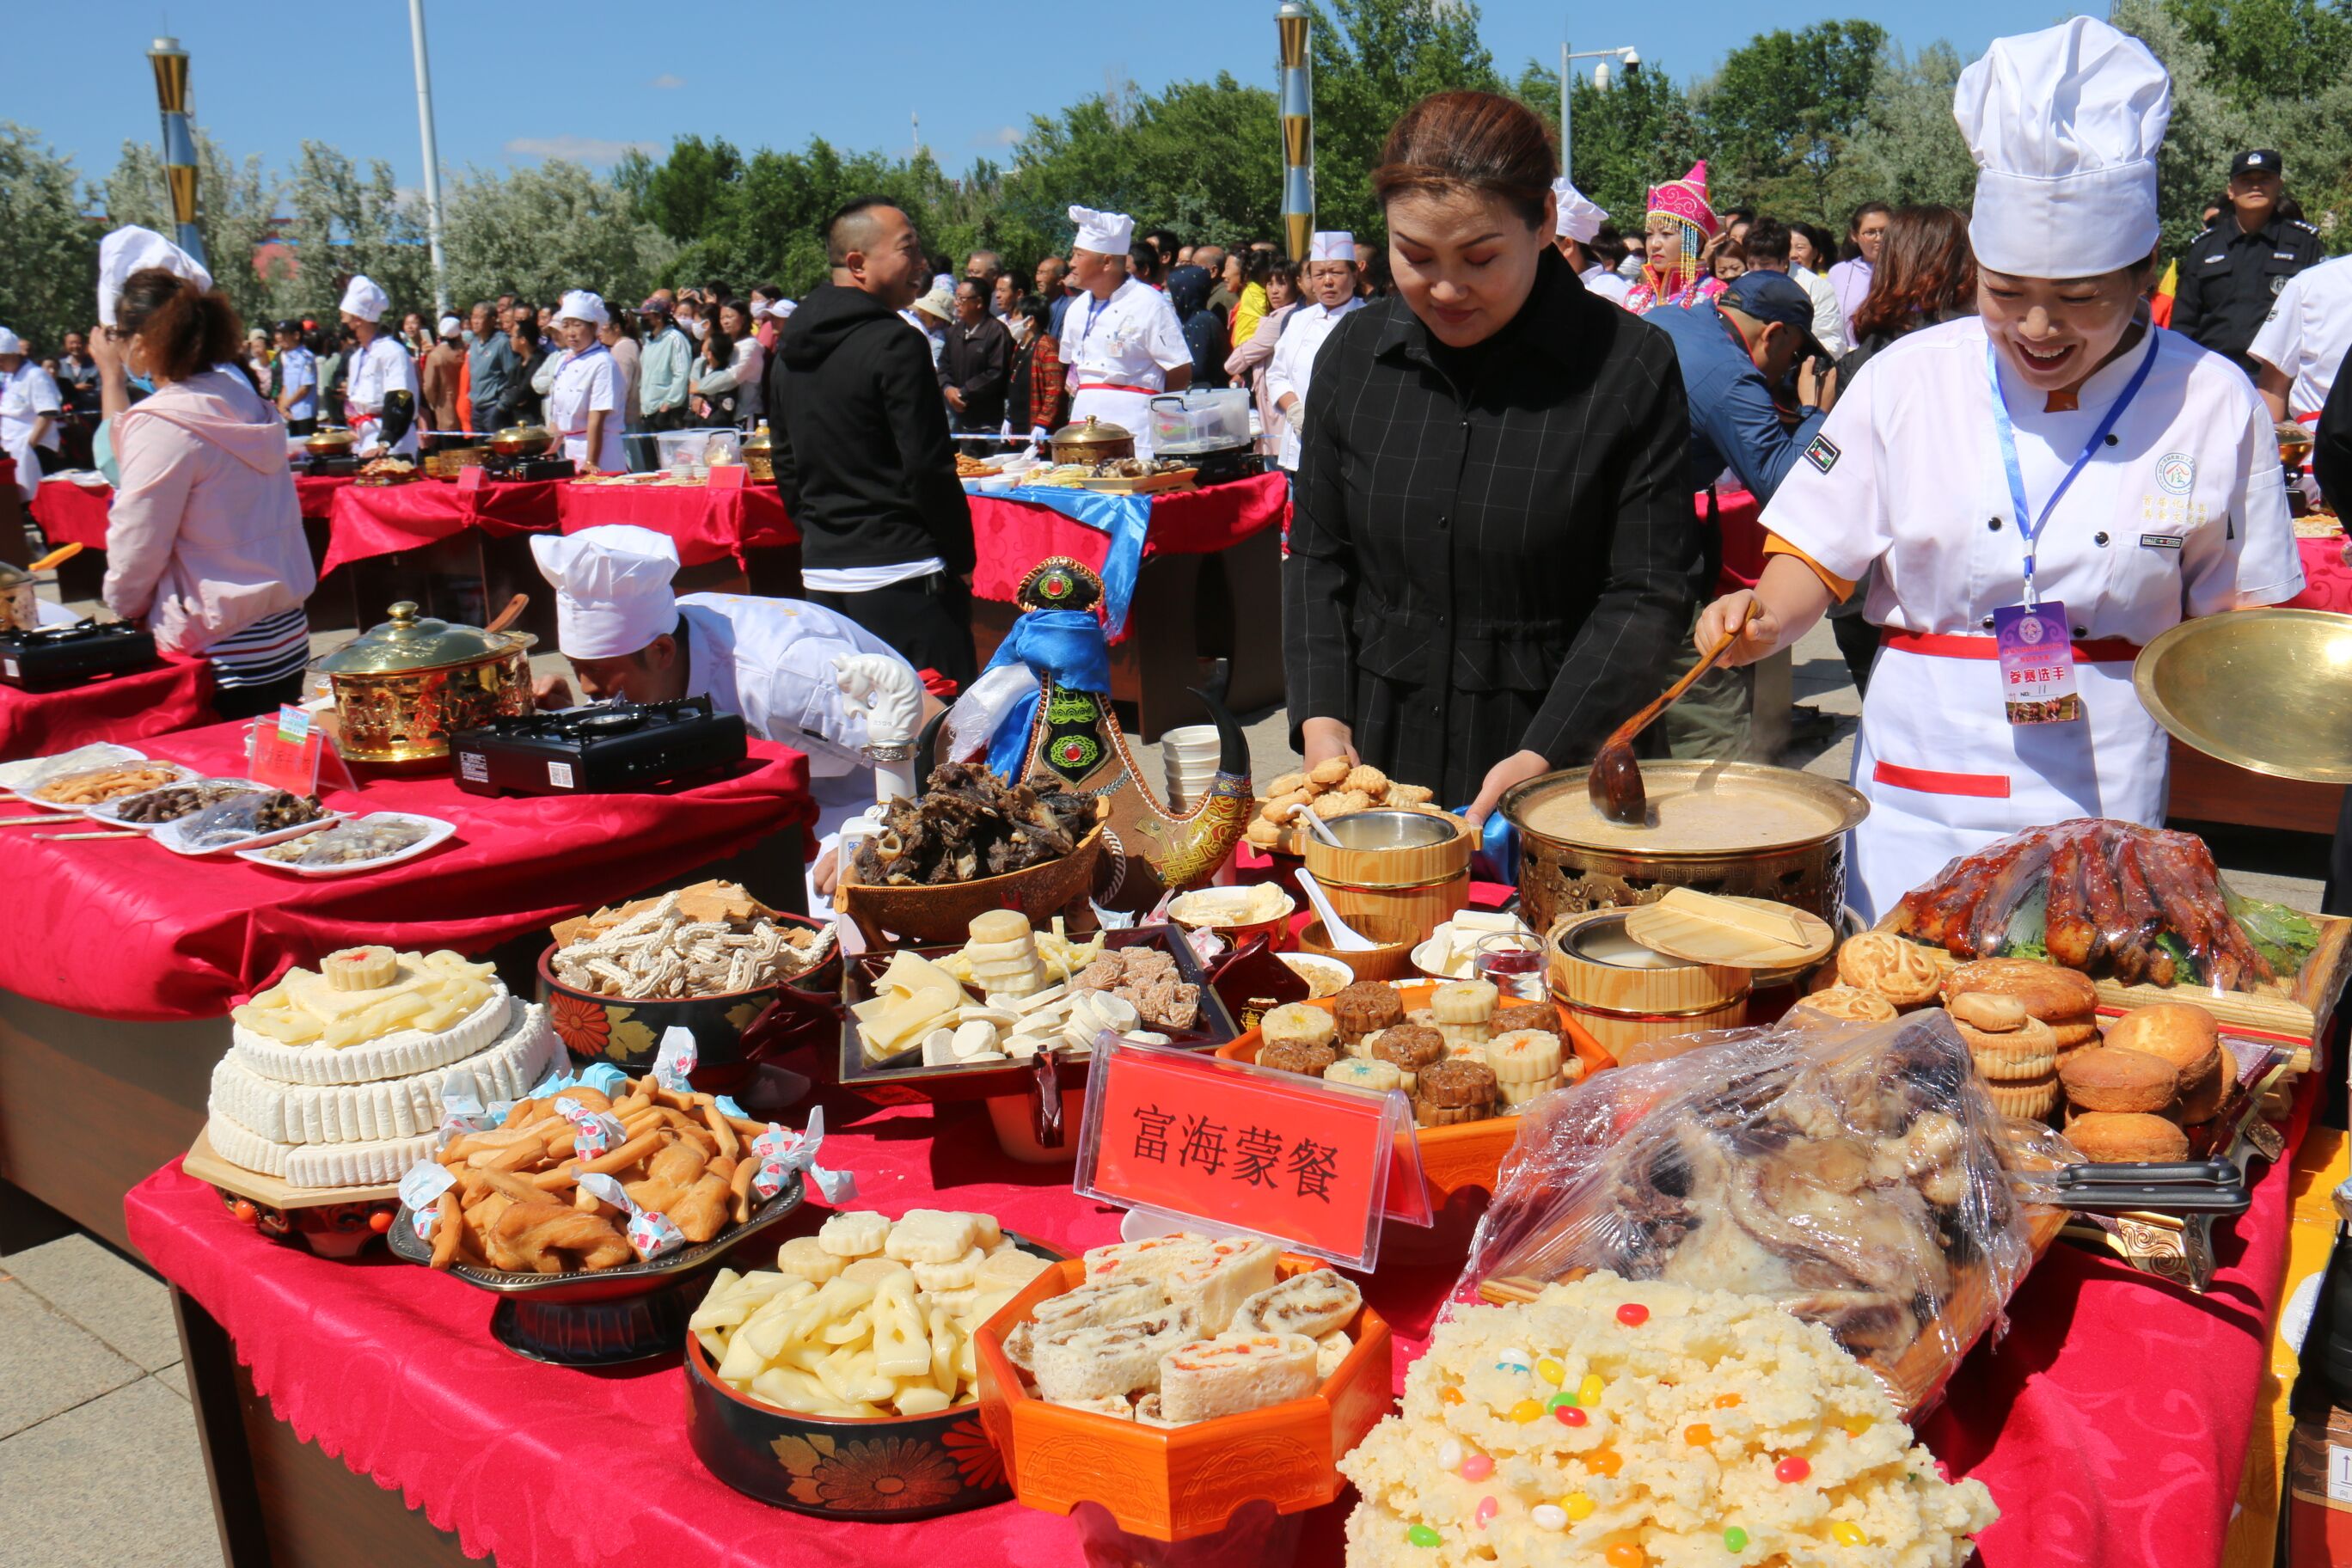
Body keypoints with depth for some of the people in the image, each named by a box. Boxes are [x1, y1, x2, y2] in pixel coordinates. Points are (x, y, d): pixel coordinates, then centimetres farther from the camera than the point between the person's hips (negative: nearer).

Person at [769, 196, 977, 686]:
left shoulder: (790, 350, 12)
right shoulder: (893, 343, -13)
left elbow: (787, 468, 17)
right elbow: (928, 470, -15)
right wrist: (961, 558, -5)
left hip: (821, 574, 8)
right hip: (900, 575, -8)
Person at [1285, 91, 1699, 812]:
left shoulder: (1630, 367, -9)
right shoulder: (1354, 353, 2)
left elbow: (1647, 595, -9)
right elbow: (1318, 554, 8)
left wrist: (1543, 756, -19)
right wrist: (1320, 717, -5)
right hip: (1377, 753, 3)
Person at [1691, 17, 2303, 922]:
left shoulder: (2211, 403, -1)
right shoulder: (1909, 380, -2)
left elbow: (2239, 608, 8)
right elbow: (1817, 557, 1)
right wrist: (1766, 616, -18)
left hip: (2104, 799, 0)